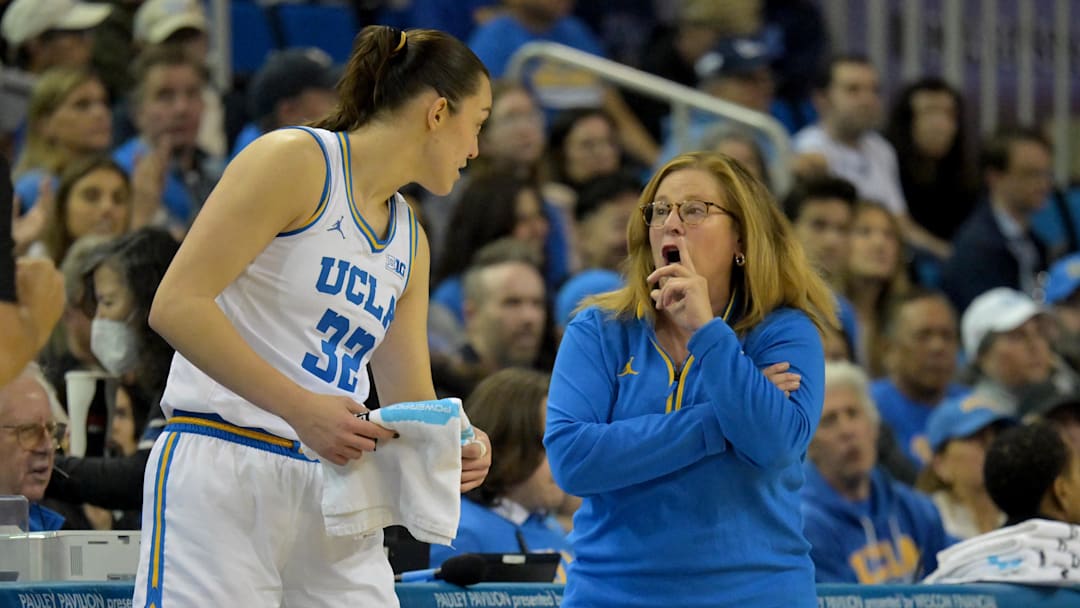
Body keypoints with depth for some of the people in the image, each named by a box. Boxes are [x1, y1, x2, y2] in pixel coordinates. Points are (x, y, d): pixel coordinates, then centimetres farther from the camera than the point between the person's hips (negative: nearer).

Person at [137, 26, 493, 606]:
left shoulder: (410, 240, 20)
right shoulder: (294, 161, -5)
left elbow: (409, 398, 21)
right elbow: (176, 306, -15)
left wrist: (456, 445, -3)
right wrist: (300, 407, -22)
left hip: (337, 490, 8)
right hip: (221, 475, -8)